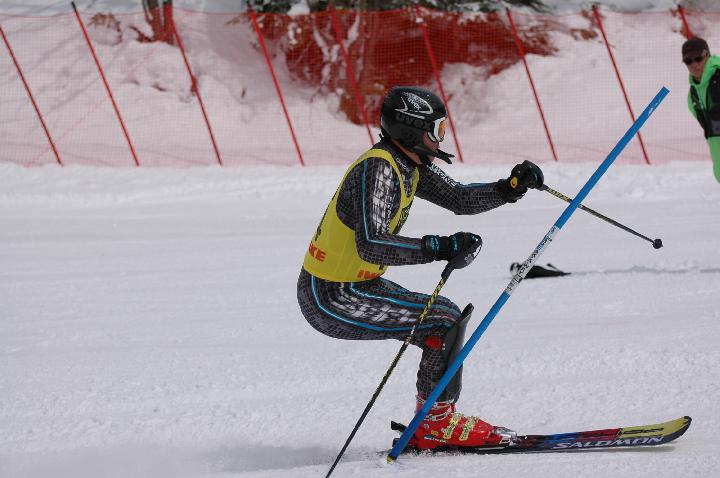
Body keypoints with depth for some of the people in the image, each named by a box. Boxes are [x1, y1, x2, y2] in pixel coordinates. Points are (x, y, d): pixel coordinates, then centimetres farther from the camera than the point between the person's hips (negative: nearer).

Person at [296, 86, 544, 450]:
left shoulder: (410, 164, 6)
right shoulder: (378, 168, -23)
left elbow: (460, 198, 12)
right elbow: (371, 245, -33)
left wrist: (510, 187, -4)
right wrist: (439, 248, -35)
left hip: (356, 284, 10)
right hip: (330, 299, -10)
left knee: (448, 318, 14)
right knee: (446, 323, -11)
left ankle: (432, 424, 19)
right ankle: (435, 425, 1)